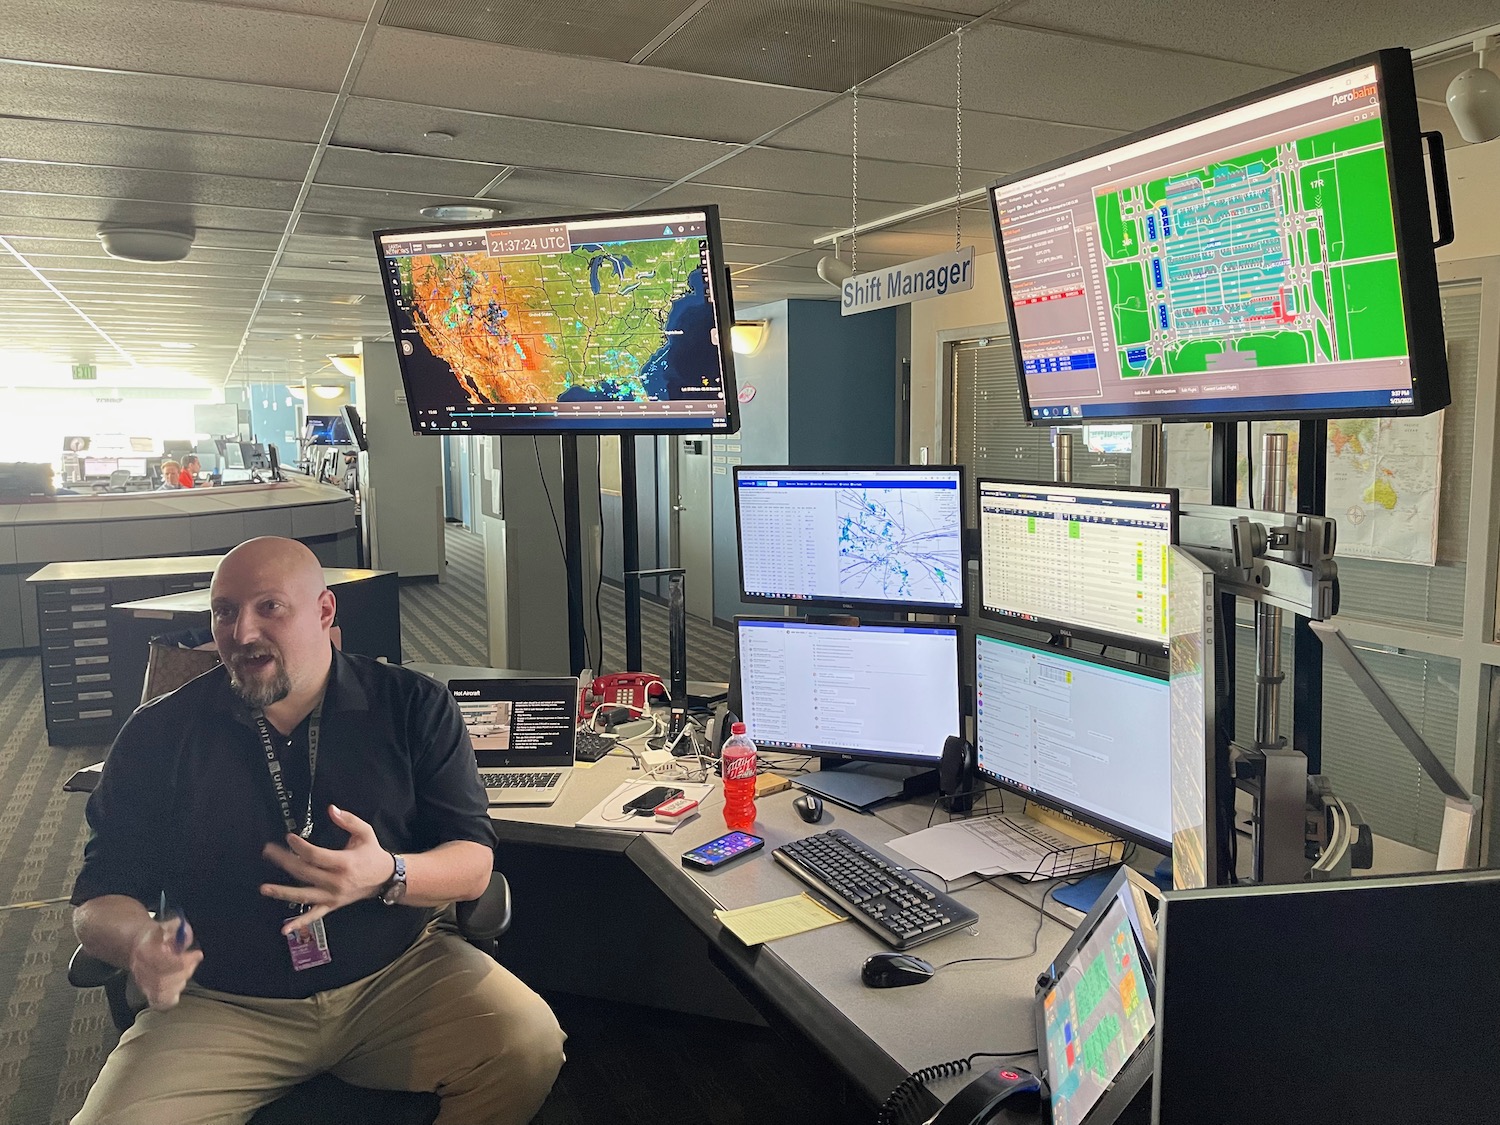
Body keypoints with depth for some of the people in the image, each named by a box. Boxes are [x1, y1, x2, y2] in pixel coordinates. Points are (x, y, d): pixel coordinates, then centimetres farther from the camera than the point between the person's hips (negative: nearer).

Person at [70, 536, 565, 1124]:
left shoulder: (414, 706, -2)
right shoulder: (159, 734, 2)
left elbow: (474, 860, -3)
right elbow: (99, 898, 4)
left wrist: (387, 875, -25)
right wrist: (140, 942, -20)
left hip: (399, 972, 0)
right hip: (222, 1005, 1)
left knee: (530, 1043, -22)